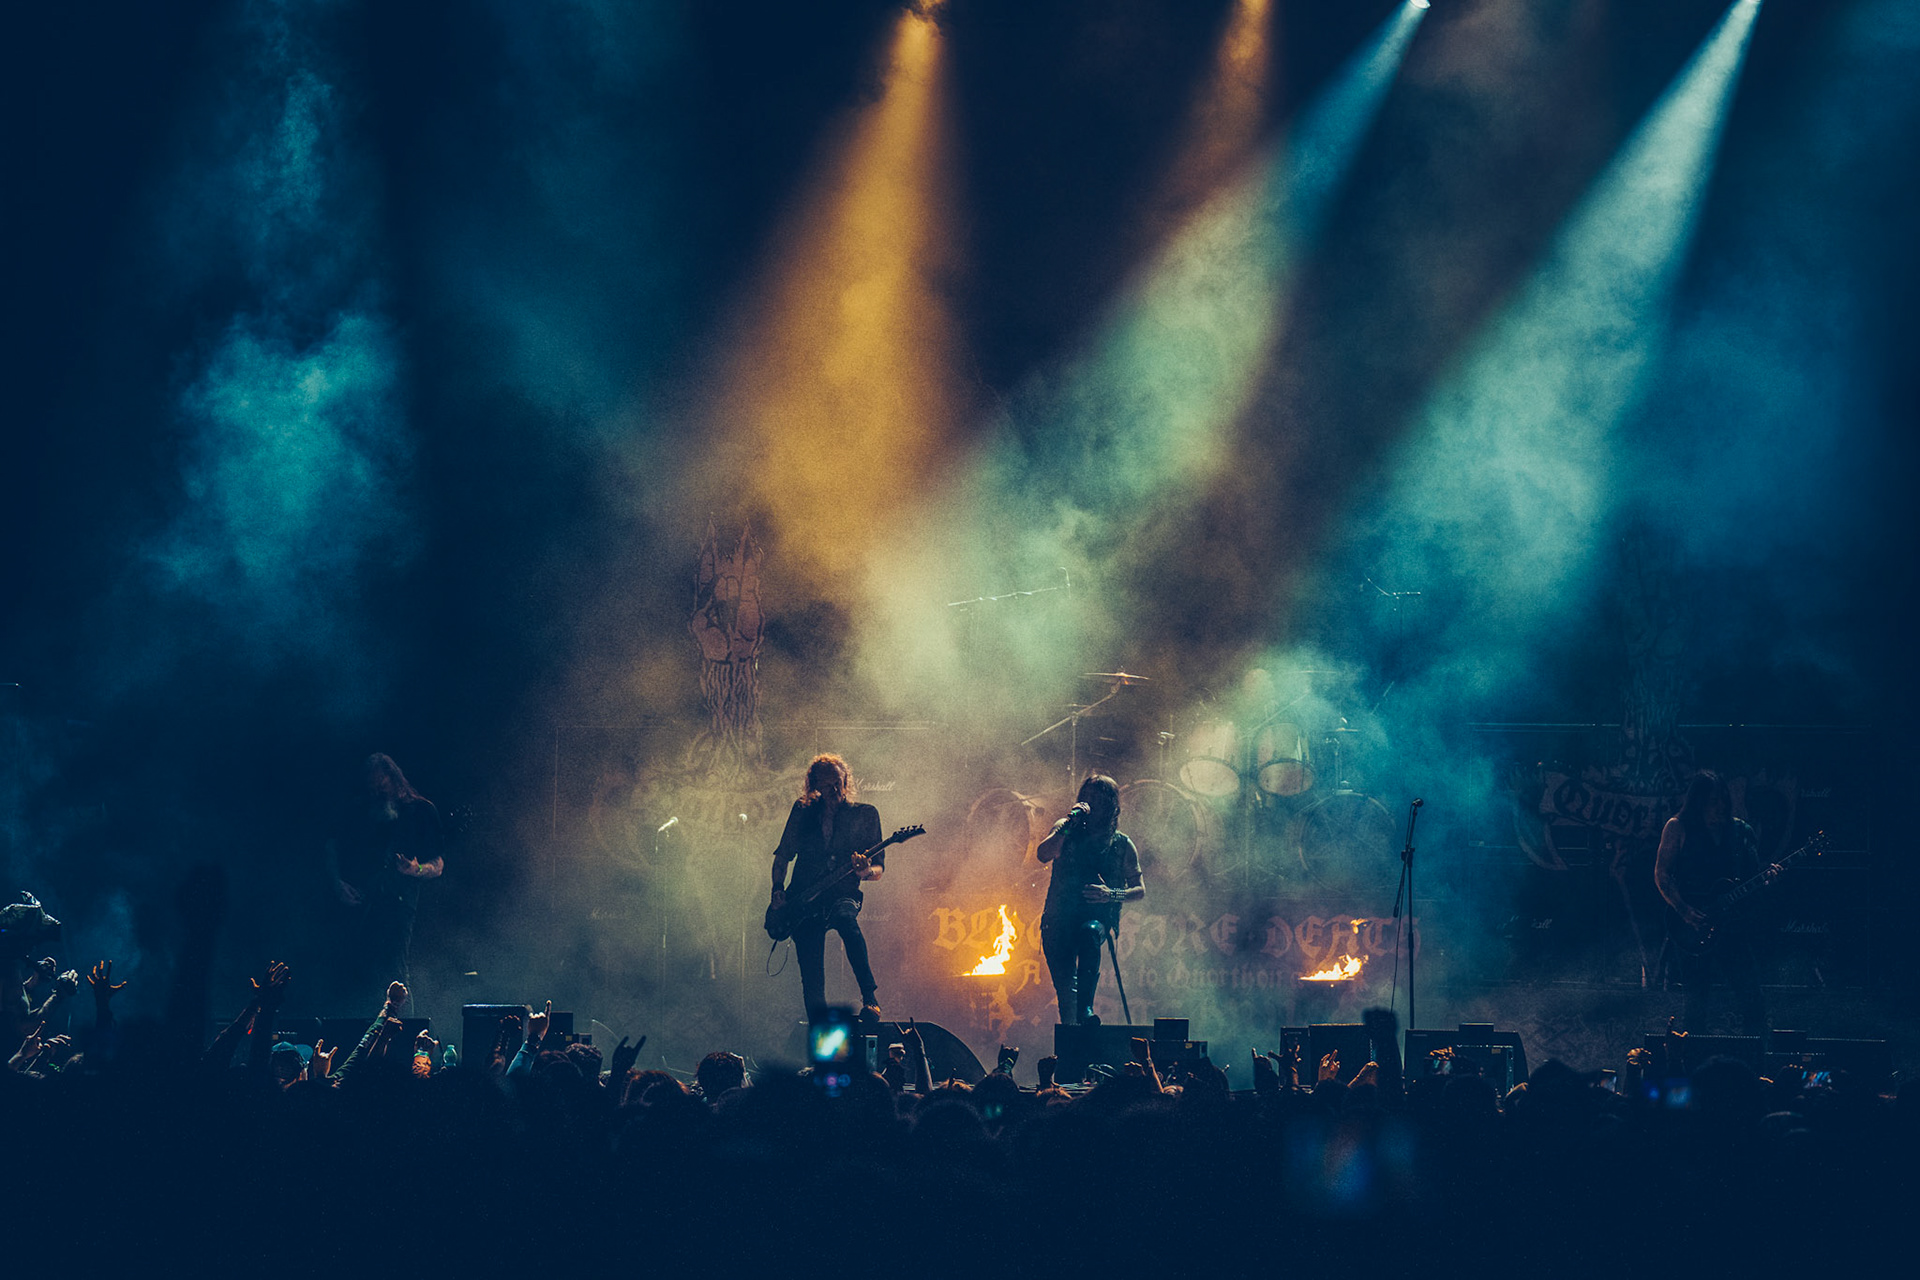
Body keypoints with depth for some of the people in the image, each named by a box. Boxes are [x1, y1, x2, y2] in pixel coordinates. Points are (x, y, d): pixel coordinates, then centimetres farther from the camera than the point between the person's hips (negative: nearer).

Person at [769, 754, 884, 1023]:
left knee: (846, 919, -39)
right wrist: (778, 888, 5)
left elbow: (878, 867, 5)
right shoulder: (803, 811, 13)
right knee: (812, 980, -7)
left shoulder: (865, 814, 7)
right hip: (803, 903, 3)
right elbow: (783, 855, 21)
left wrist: (864, 872, -18)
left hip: (842, 896, -3)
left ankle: (871, 999, -42)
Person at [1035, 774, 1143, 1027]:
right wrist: (1069, 824, -14)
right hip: (1060, 918, 1)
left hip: (1098, 918, -1)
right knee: (1065, 991, -10)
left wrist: (1111, 895, -9)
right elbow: (1043, 854, -9)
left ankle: (1086, 1007, -36)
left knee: (1089, 933, -38)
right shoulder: (1066, 830, 10)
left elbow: (1139, 890, 10)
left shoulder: (1122, 844, 9)